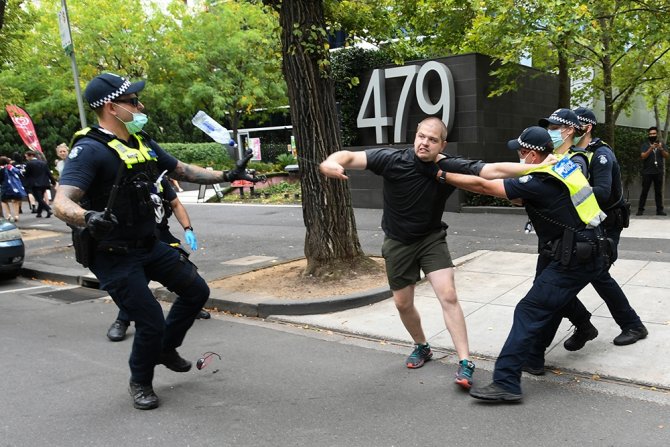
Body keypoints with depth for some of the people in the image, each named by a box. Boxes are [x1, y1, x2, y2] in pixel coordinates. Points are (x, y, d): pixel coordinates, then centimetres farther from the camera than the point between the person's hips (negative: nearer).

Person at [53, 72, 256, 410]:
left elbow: (183, 170, 16)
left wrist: (227, 175, 11)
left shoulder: (143, 143, 6)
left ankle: (165, 349, 35)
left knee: (196, 290, 13)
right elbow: (62, 203, -30)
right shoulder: (89, 150, -19)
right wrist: (88, 217, -51)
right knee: (152, 322, -6)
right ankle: (140, 383, 24)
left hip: (149, 245, 8)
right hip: (114, 256, -8)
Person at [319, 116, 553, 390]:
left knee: (448, 296, -14)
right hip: (398, 243, 1)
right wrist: (331, 162, -51)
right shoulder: (392, 160, -22)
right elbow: (351, 157, -28)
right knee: (403, 303, 11)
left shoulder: (450, 168, -20)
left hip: (431, 239, -1)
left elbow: (495, 170, -25)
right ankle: (421, 347, 38)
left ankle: (465, 363, -5)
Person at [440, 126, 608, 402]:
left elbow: (482, 186, -18)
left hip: (574, 260, -10)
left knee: (529, 311, -12)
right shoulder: (565, 164, 5)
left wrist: (442, 174, -11)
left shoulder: (538, 183, -20)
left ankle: (506, 383, -14)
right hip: (585, 251, 10)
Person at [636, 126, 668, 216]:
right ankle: (640, 210, -2)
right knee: (644, 191, -3)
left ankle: (659, 210, 7)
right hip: (647, 172, -2)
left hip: (659, 172, 2)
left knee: (659, 192, 4)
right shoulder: (645, 145, 3)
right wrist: (651, 149, -24)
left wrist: (661, 149, -18)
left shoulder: (662, 144, 9)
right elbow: (643, 156, -11)